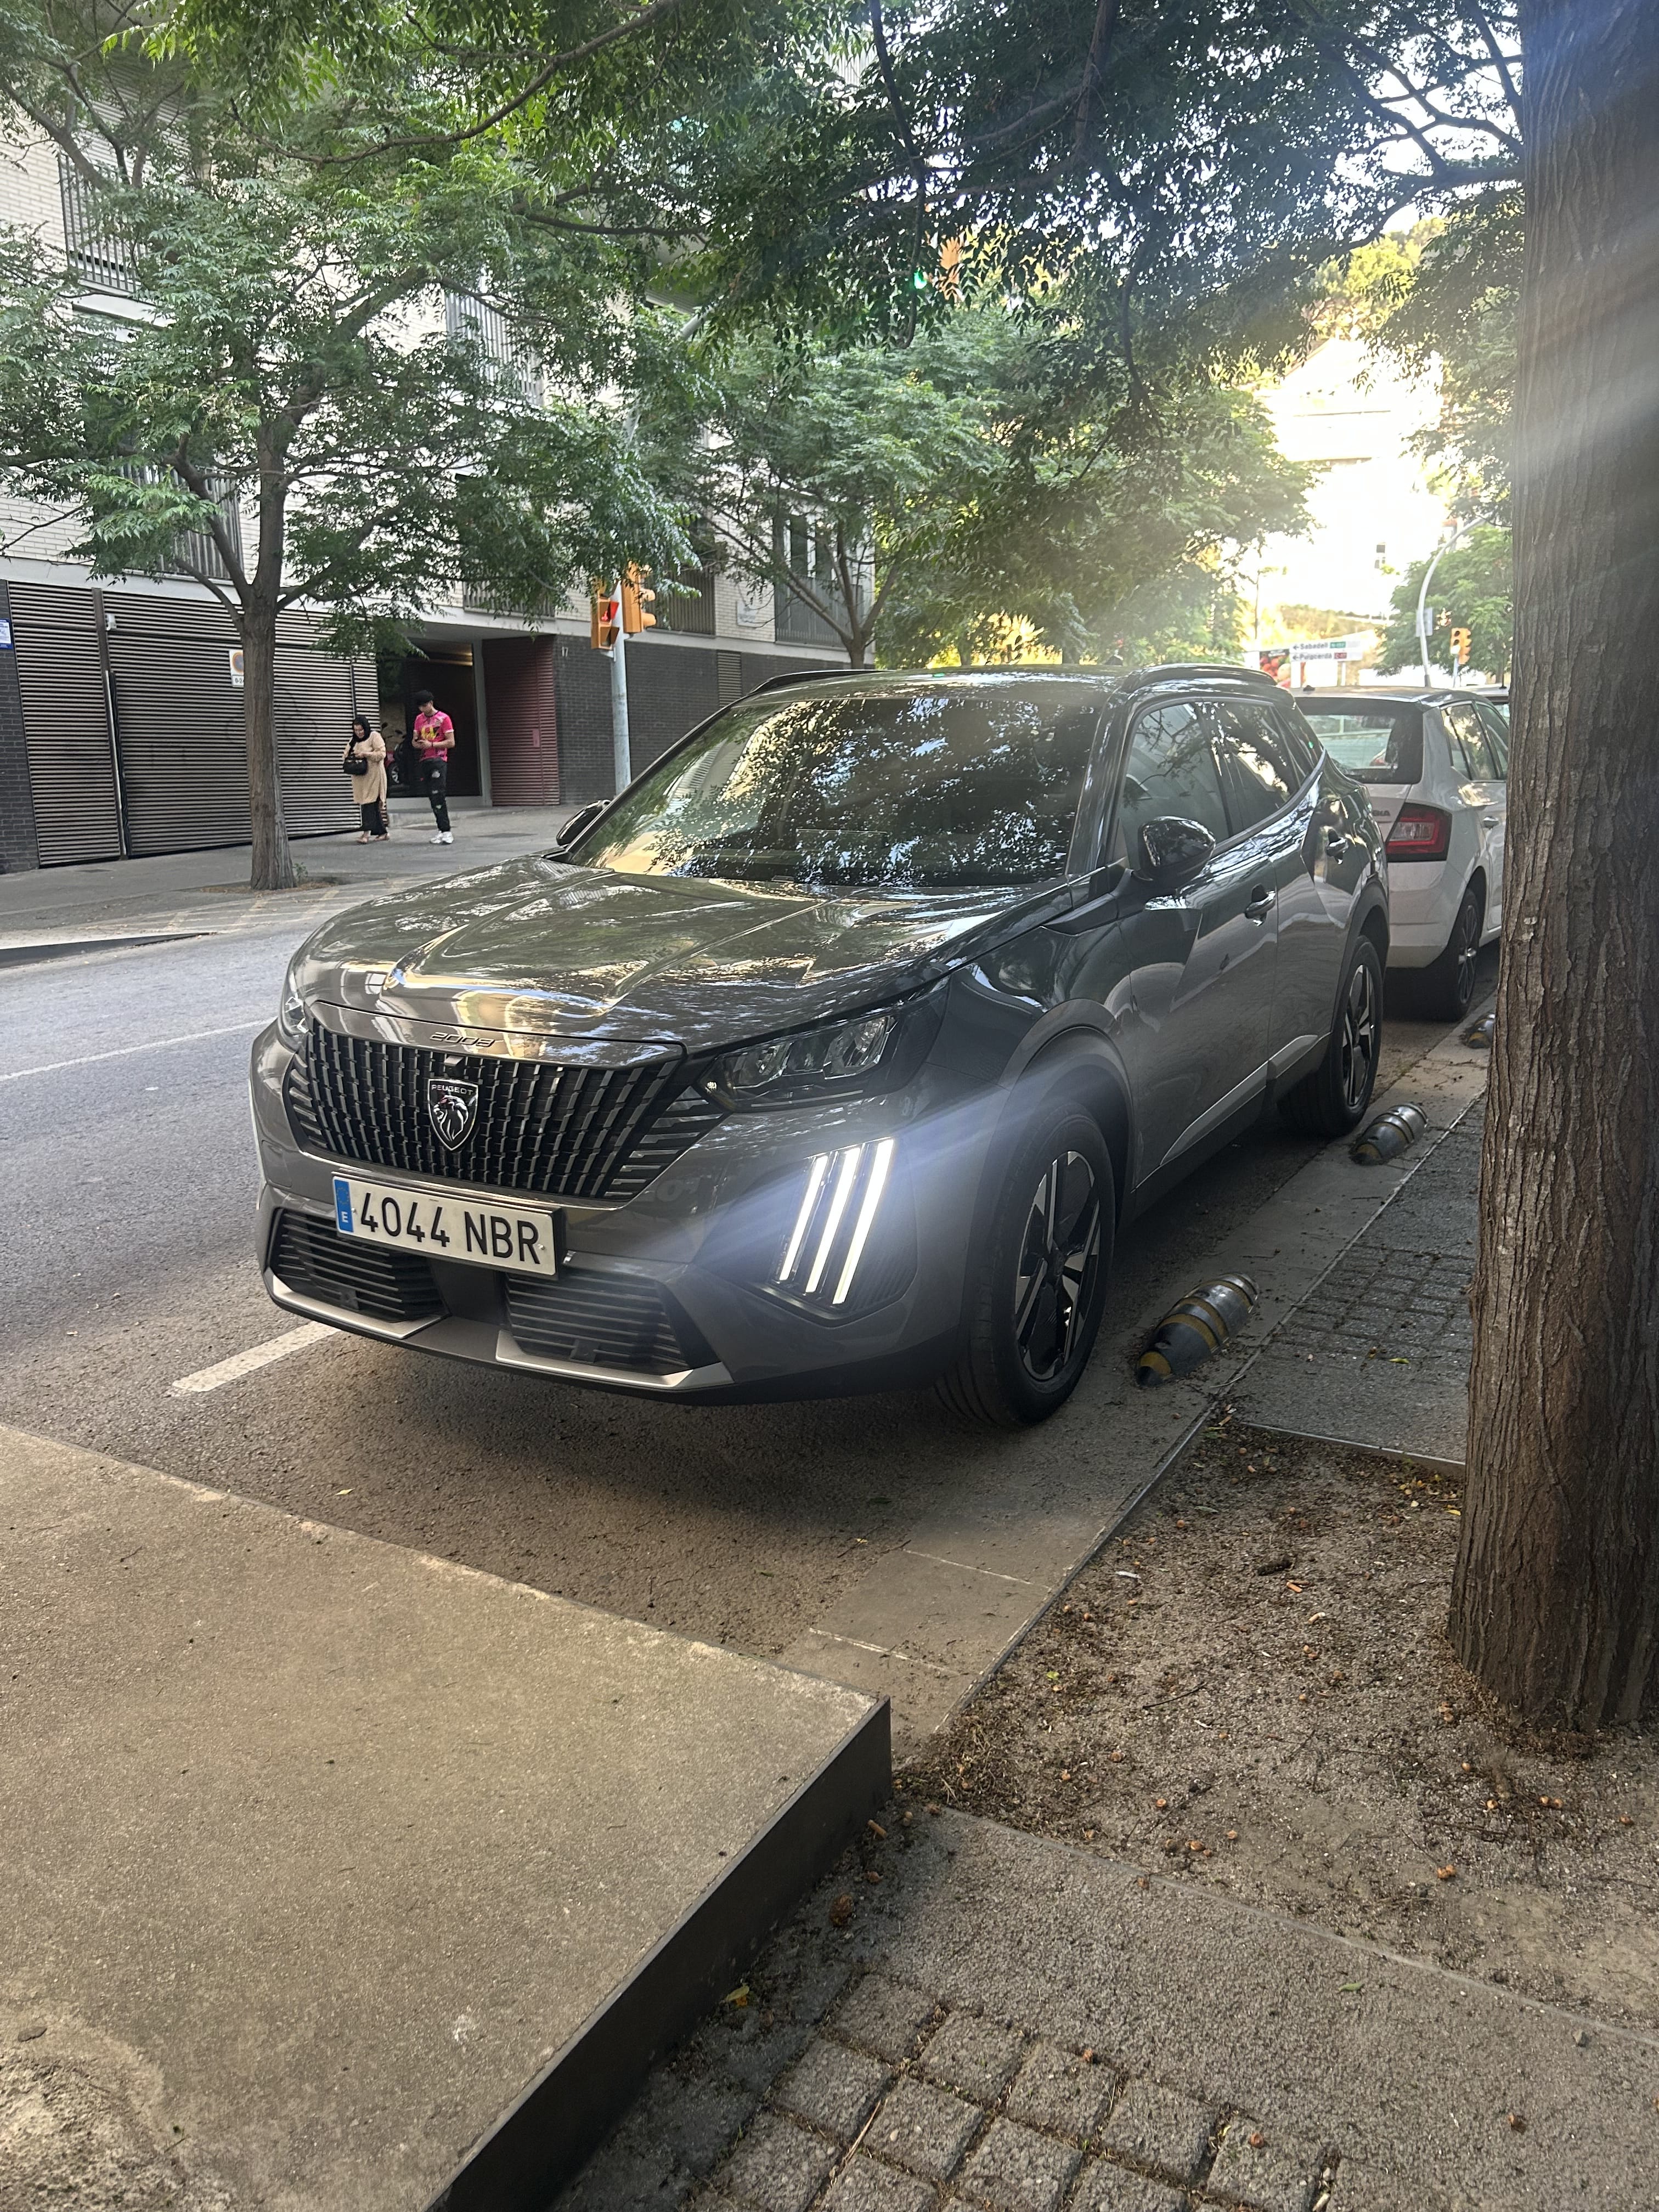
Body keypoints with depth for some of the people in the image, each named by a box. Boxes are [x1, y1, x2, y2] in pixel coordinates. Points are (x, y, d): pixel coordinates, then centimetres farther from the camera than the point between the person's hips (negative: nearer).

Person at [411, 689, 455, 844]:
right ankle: (441, 828, 11)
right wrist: (417, 743, -4)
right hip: (424, 761, 6)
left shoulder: (443, 718, -3)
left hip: (439, 760, -6)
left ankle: (445, 832, -15)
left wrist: (431, 745, -15)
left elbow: (451, 743, -6)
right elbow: (415, 740, 20)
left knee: (438, 795, -14)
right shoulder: (419, 719, 15)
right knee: (432, 796, 6)